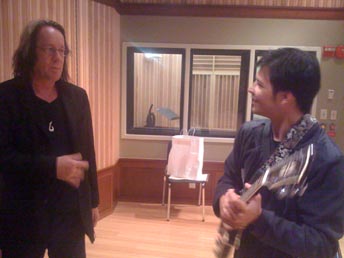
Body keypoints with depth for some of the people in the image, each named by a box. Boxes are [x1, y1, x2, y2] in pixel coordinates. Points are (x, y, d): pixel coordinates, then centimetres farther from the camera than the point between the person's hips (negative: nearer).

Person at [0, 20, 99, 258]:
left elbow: (87, 152, 7)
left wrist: (93, 201, 10)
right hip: (23, 214, -3)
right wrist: (52, 166, -25)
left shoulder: (77, 96, 4)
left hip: (72, 210, 3)